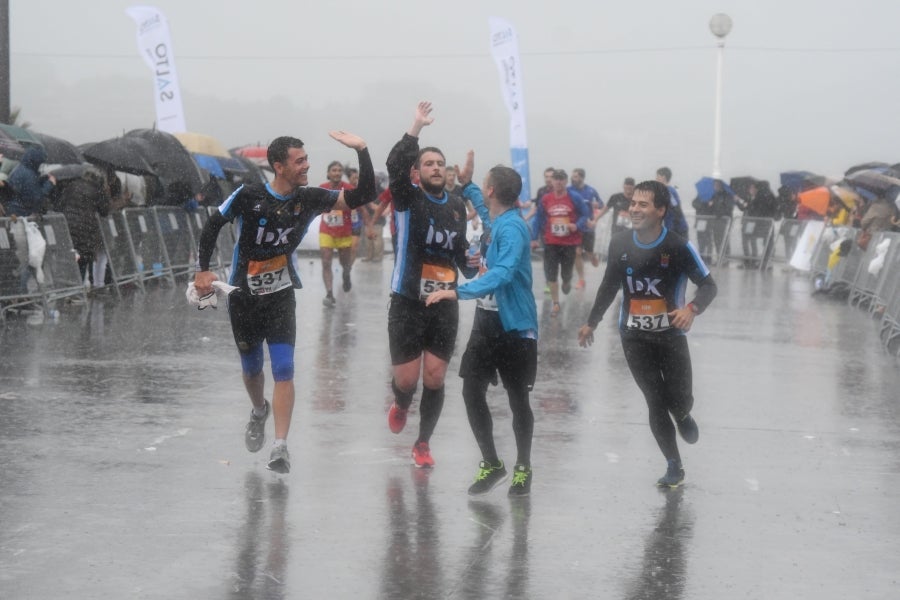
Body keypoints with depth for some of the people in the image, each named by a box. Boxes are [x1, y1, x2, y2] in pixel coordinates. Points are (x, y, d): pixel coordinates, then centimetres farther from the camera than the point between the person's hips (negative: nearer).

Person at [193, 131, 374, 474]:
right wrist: (202, 271, -7)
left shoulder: (310, 199, -7)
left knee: (283, 370, -13)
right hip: (244, 297, 0)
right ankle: (259, 412, 47)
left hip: (281, 298, 1)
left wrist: (361, 150, -20)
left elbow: (363, 195, -10)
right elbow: (213, 226, -2)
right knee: (251, 368, 15)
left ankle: (280, 446, -13)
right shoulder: (248, 196, -14)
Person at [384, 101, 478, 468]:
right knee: (407, 378, -2)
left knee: (435, 378, 2)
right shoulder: (408, 198, -4)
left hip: (445, 306, 3)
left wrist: (474, 272, 3)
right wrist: (416, 127, -30)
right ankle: (401, 406, 36)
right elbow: (395, 165, -24)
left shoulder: (457, 206, 10)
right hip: (408, 304, -3)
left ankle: (423, 445, 18)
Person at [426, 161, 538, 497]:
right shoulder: (497, 221, 6)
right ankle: (491, 464, 18)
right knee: (472, 392, 4)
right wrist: (466, 186, 38)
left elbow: (503, 273, -35)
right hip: (487, 320, 8)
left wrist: (459, 292, -43)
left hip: (514, 325, -8)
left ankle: (523, 469, 21)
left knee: (518, 400, 5)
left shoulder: (511, 228, -20)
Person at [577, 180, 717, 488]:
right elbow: (610, 285, 11)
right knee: (655, 402, 1)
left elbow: (708, 285, -10)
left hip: (670, 336, -2)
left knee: (679, 400, 0)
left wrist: (692, 308, -31)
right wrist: (591, 322, 17)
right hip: (634, 338, 2)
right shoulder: (620, 244, -4)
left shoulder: (679, 247, -15)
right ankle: (674, 467, 12)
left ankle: (683, 417, 39)